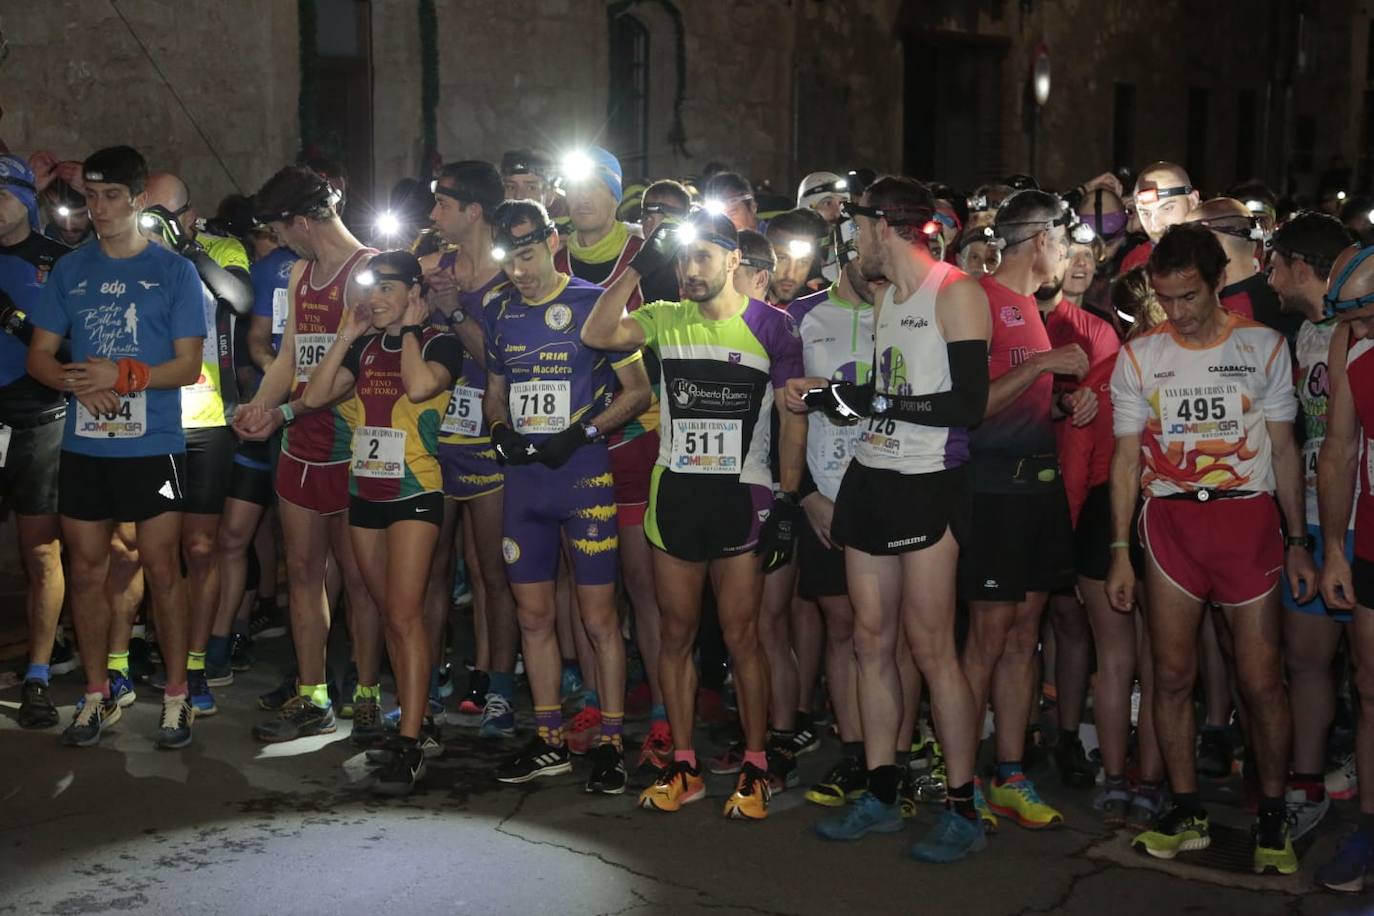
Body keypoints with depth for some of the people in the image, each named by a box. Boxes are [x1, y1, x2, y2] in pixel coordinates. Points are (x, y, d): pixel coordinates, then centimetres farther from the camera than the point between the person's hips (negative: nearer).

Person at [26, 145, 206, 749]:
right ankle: (96, 695, 21)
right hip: (83, 445, 4)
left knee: (162, 569, -1)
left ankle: (177, 696, 11)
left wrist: (125, 375, -19)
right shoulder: (70, 271, 10)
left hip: (152, 445, -3)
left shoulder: (174, 272, 0)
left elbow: (189, 364, -4)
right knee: (86, 569, 8)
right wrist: (77, 380, -12)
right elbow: (39, 356, 9)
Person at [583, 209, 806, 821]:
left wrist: (787, 500, -5)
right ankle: (683, 765, 19)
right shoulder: (665, 320, 6)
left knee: (741, 636, 0)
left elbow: (793, 417, 0)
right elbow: (595, 335, -11)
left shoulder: (770, 326, -2)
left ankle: (754, 768, 12)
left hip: (743, 497, -3)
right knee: (676, 634, 8)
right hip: (674, 495, 3)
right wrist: (640, 265, -12)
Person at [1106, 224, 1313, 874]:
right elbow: (1128, 457, 8)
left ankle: (1272, 816, 14)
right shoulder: (1139, 356, 7)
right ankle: (1187, 814, 17)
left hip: (1247, 517, -1)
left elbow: (1284, 448, 8)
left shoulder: (1264, 346, 5)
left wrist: (1298, 541, 5)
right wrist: (1120, 553, 4)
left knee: (1261, 680, -2)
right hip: (1169, 521, 1)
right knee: (1172, 676, 4)